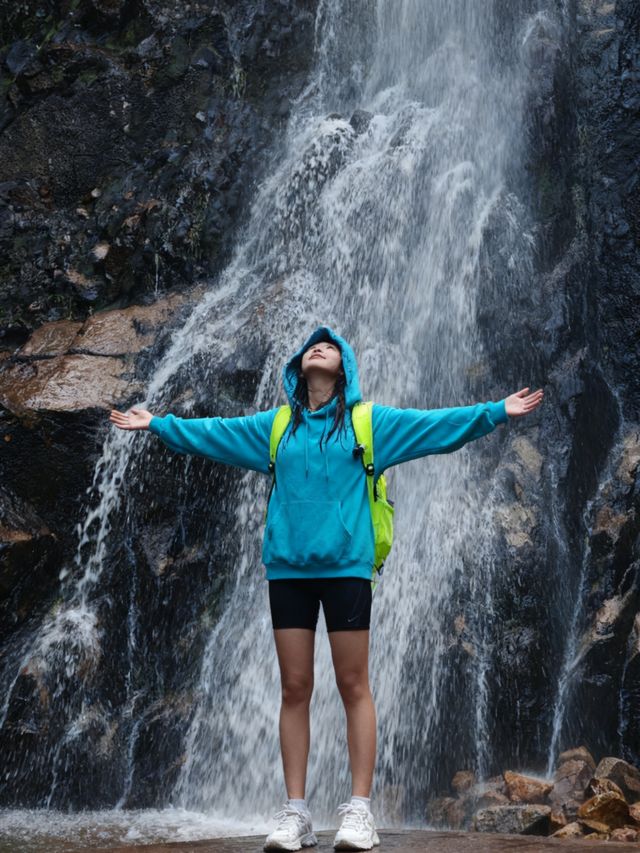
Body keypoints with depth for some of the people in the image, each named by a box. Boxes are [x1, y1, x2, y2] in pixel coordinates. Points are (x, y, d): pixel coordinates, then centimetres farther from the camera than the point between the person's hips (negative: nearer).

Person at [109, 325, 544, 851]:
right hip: (287, 568, 3)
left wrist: (496, 412, -7)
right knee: (294, 689, 3)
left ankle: (360, 811, 3)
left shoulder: (367, 421, 6)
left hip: (345, 567, -2)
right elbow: (211, 432, 20)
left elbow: (435, 425, 1)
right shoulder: (276, 426, 13)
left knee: (354, 687, -1)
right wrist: (158, 424, 21)